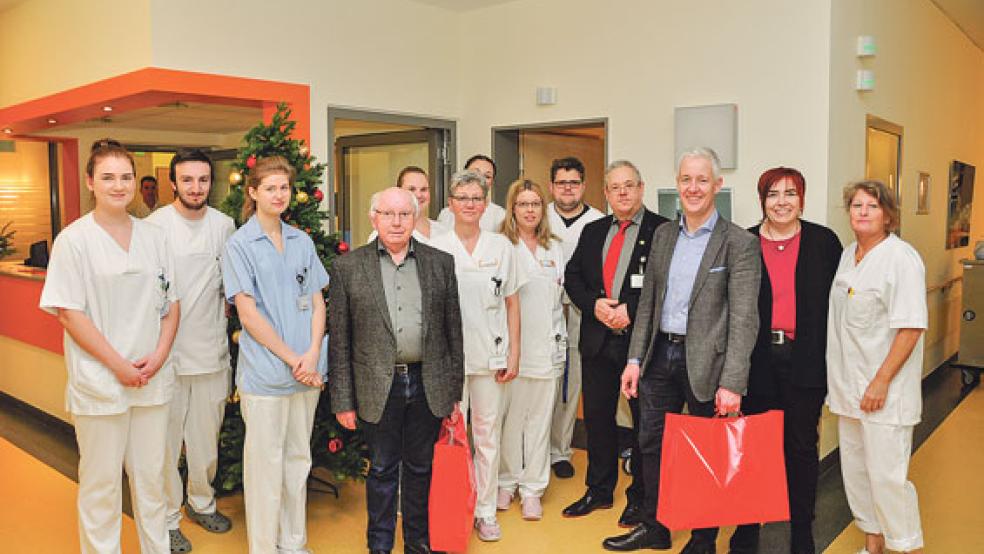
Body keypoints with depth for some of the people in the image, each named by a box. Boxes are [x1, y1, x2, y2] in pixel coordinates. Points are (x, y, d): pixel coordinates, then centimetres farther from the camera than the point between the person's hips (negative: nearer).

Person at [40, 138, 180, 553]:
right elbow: (69, 313, -9)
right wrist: (119, 365, -14)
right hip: (99, 381, -4)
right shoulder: (73, 239, -6)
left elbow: (171, 303, 9)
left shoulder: (154, 237, 7)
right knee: (101, 484, 8)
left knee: (151, 476, 15)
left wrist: (159, 354, -6)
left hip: (153, 379, 4)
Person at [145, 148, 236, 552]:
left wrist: (222, 309, 6)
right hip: (169, 348, -4)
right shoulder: (156, 225, -8)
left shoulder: (224, 225, 4)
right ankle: (167, 518, 22)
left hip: (212, 349, 4)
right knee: (167, 438, 5)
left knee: (207, 435, 15)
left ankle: (202, 502, 35)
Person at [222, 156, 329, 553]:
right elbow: (248, 314, -10)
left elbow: (317, 302, 8)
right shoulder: (239, 245, -4)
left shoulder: (302, 242, 9)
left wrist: (313, 355, -8)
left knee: (298, 460, 15)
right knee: (266, 464, 4)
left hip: (307, 370, 5)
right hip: (265, 372, -5)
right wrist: (292, 359, -13)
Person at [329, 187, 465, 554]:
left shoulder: (441, 263, 4)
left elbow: (453, 331, 6)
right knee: (382, 470, 12)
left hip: (428, 385, 2)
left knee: (420, 467, 15)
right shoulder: (347, 267, -1)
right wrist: (343, 400, -2)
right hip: (378, 388, -1)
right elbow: (339, 340, 0)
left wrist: (455, 392, 5)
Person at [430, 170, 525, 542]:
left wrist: (514, 354, 2)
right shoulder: (435, 249, -1)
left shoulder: (501, 246, 4)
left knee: (488, 436, 10)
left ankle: (486, 510, 23)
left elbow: (512, 304, 6)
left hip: (491, 356, 1)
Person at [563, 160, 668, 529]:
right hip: (597, 338, 5)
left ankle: (640, 497, 24)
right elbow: (572, 276, 9)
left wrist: (631, 310, -19)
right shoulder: (593, 231, 12)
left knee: (645, 420, 8)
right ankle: (599, 490, 30)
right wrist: (594, 304, -9)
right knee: (597, 416, 13)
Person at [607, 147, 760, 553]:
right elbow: (648, 302, 11)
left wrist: (732, 383, -20)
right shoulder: (663, 235, 9)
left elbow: (743, 319, -14)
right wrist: (635, 359, 6)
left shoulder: (740, 243, -9)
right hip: (660, 355, 6)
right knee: (652, 445, 15)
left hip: (706, 362, -5)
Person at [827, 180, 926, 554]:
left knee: (886, 475, -3)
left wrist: (881, 382, -19)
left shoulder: (901, 258, -13)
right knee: (854, 470, 15)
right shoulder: (848, 255, 10)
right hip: (847, 384, 7)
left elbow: (911, 327, -17)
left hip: (884, 390, -7)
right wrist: (839, 381, 15)